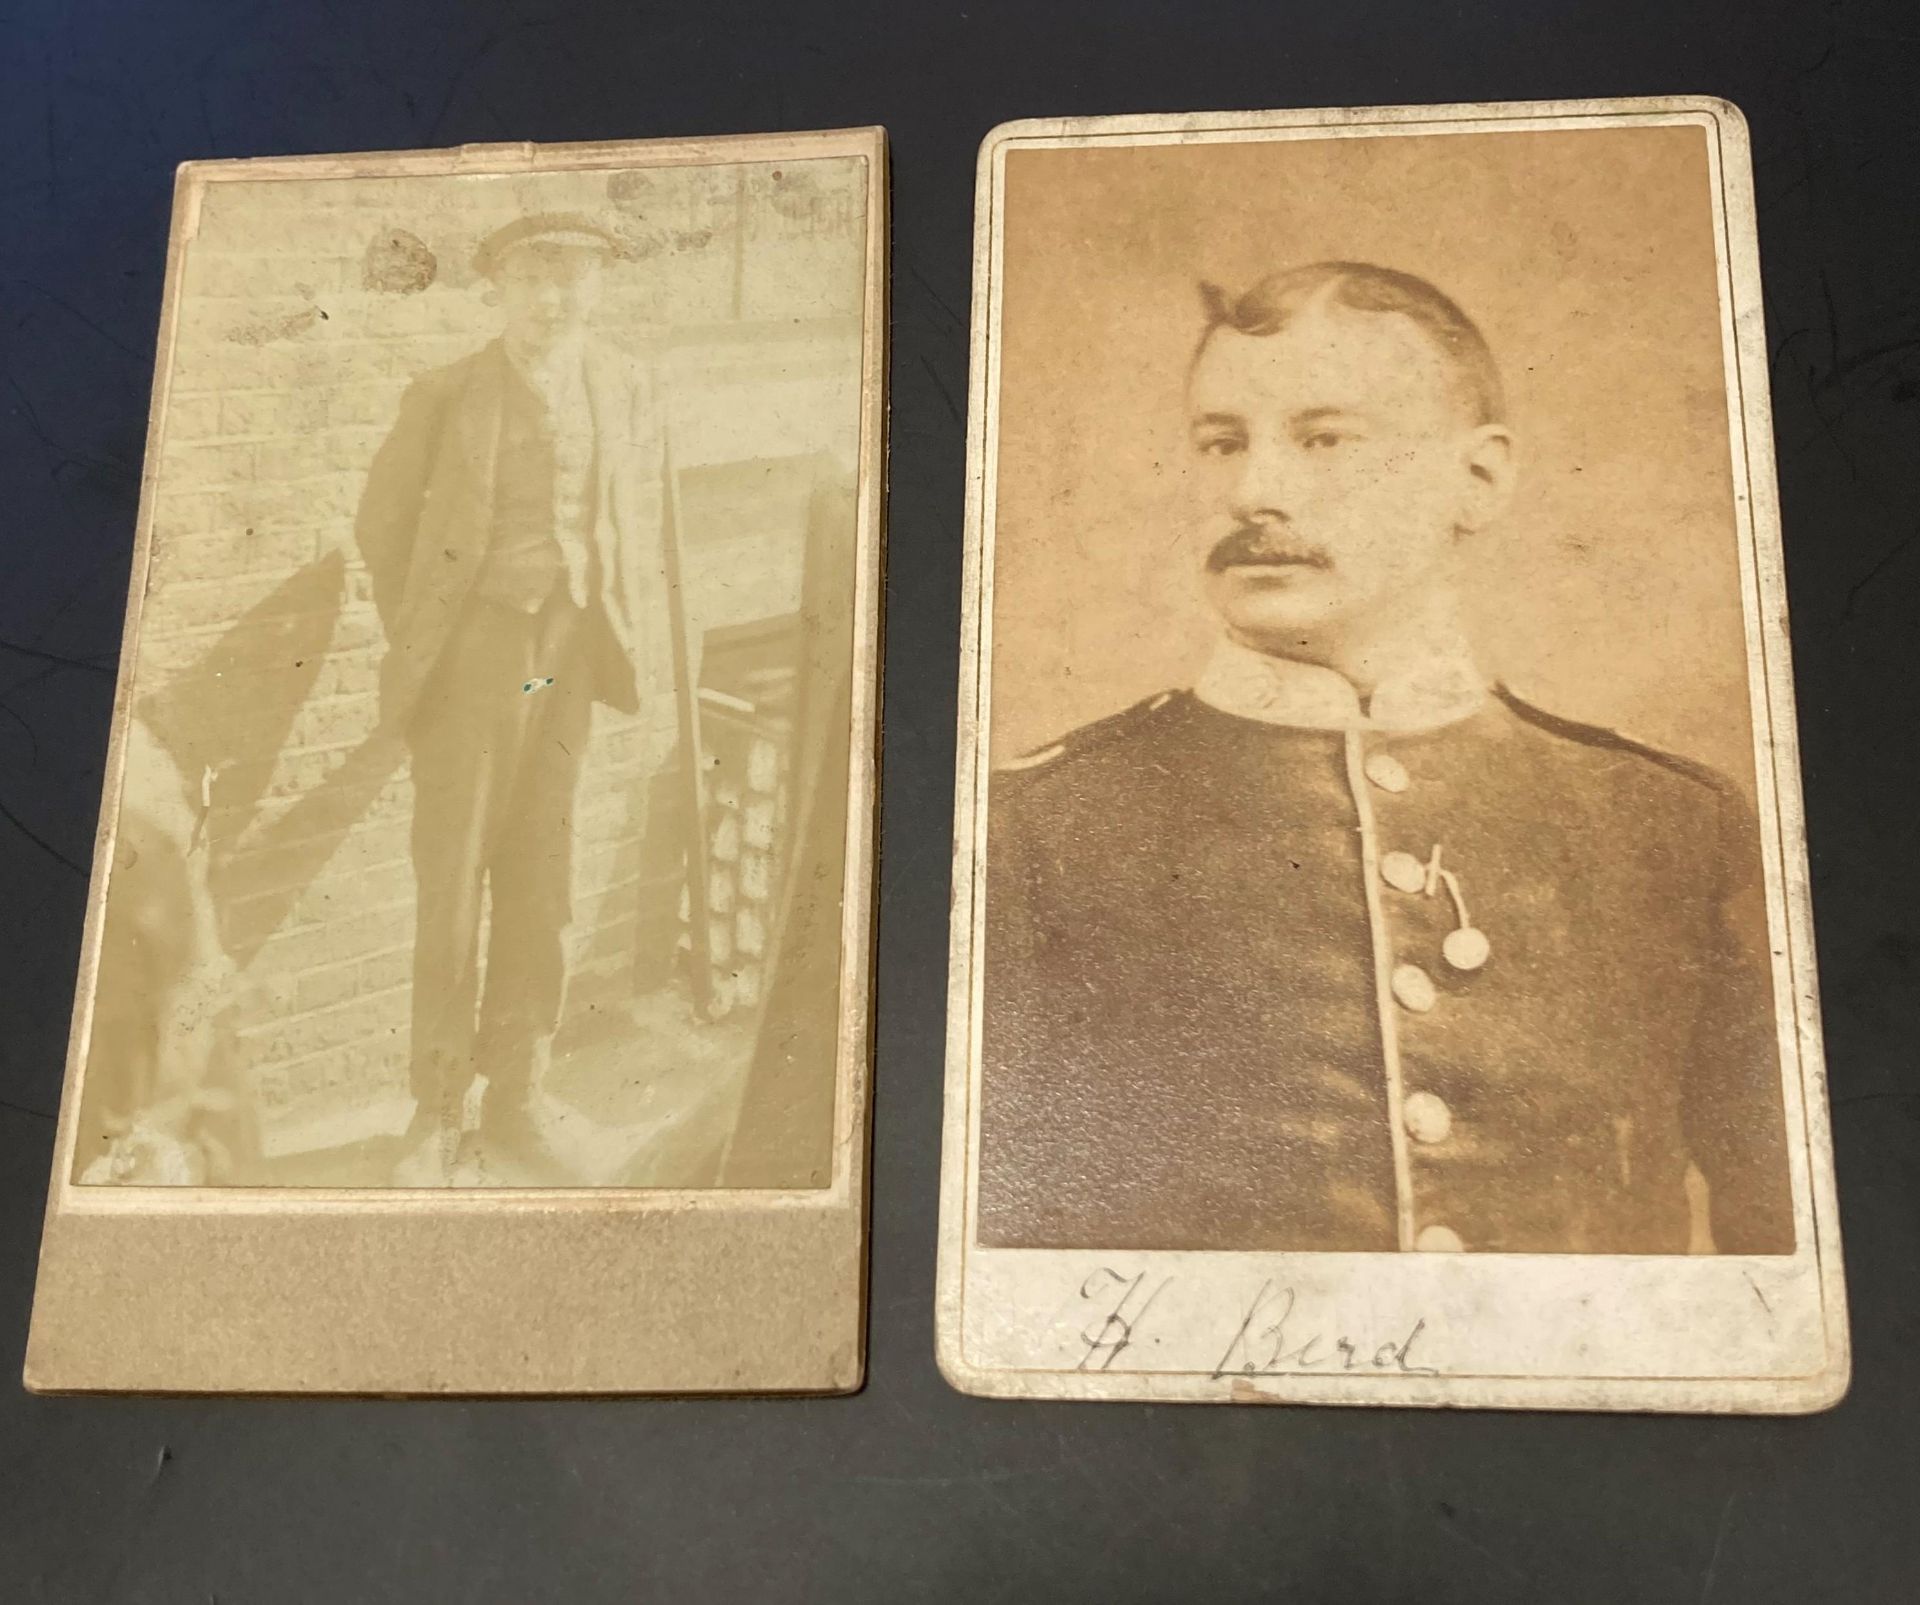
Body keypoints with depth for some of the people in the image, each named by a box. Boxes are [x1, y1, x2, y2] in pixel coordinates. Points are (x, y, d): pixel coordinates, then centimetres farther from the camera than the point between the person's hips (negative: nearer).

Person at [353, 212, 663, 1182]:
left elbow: (640, 516, 17)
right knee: (450, 875, -3)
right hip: (473, 646, -2)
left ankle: (514, 1109, 12)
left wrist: (617, 627, 8)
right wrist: (413, 639, 3)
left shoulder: (626, 392, 5)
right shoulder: (446, 396, -3)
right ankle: (435, 1115, 7)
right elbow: (383, 519, 6)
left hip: (567, 653, 3)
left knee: (539, 877, 4)